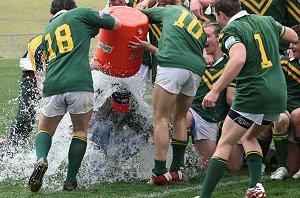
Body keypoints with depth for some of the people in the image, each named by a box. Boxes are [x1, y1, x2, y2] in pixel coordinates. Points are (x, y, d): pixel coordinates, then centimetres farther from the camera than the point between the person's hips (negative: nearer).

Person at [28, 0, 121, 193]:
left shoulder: (48, 30, 28)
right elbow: (116, 24, 12)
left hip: (53, 86, 3)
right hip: (80, 84, -3)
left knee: (45, 130, 20)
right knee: (80, 131, 17)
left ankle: (41, 159, -11)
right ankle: (71, 180, 9)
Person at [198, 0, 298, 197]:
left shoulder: (230, 31, -8)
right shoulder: (267, 21, 12)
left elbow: (239, 59, -28)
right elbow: (293, 37, 27)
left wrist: (215, 91, -29)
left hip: (253, 96, -7)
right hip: (278, 96, 7)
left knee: (224, 145, 1)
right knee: (249, 137, 27)